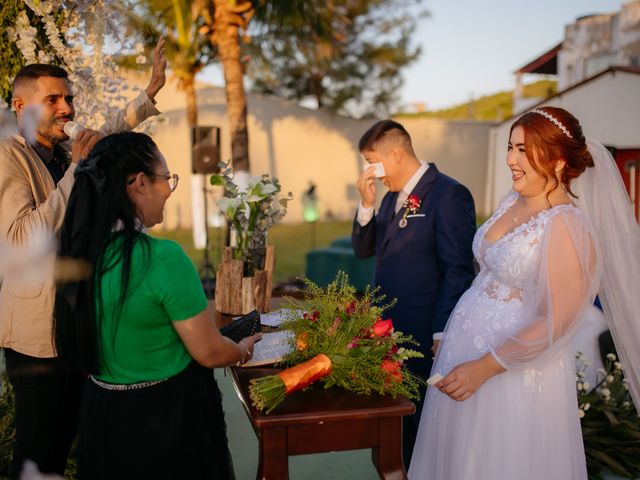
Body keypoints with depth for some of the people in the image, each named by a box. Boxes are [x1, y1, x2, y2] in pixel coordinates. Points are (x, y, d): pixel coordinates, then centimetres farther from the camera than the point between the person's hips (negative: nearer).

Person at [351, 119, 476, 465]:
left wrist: (441, 336, -17)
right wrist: (367, 204, -5)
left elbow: (458, 271, -17)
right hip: (387, 327, 7)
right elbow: (363, 249, 10)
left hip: (422, 334, -7)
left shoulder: (449, 194, -15)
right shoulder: (392, 196, 11)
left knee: (421, 423, 8)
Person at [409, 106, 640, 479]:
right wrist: (451, 335, 14)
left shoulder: (567, 226, -20)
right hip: (467, 337, 7)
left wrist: (483, 368, -21)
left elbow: (555, 323, -22)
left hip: (517, 370, -7)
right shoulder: (513, 202, 3)